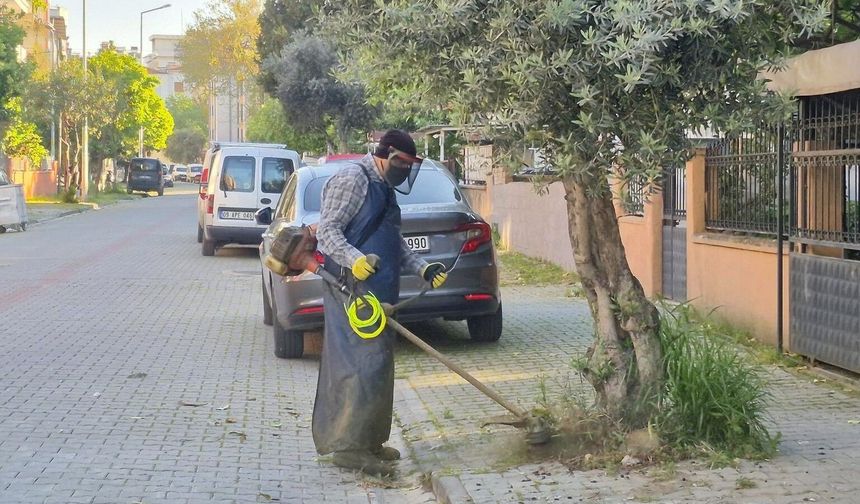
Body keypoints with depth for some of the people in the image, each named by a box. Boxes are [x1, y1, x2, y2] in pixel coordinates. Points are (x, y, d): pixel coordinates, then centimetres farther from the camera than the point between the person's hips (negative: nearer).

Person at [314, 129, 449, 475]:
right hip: (353, 290, -10)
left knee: (377, 365, 11)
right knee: (365, 363, -13)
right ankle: (349, 446, -11)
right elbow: (327, 229, -15)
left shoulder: (383, 190, 22)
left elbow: (396, 245, 26)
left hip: (377, 292, 10)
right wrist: (353, 259, -31)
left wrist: (423, 269, 13)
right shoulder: (352, 180, -8)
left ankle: (368, 441, 18)